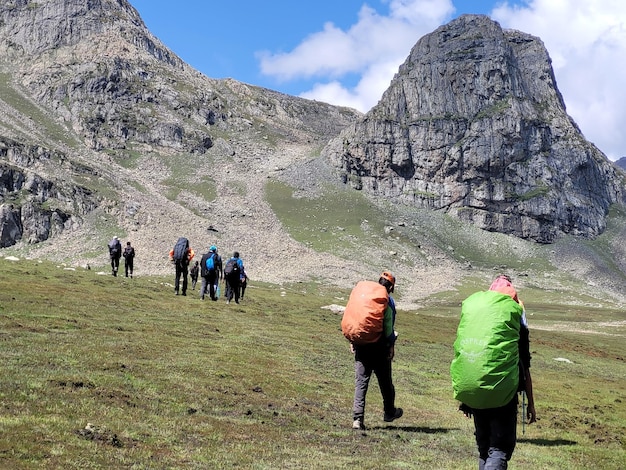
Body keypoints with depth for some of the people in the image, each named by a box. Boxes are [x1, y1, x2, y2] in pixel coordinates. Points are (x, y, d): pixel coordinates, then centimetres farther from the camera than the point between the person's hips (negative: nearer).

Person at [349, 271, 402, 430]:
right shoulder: (387, 301, -6)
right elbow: (388, 326, -12)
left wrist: (352, 340, 15)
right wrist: (391, 346, -4)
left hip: (361, 346, 4)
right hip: (379, 347, -3)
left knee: (360, 382, 2)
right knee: (385, 381, 15)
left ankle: (357, 418, -8)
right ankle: (389, 412, 33)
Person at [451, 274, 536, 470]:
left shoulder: (470, 307, 9)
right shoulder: (514, 314, -1)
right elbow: (525, 365, 0)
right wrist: (530, 404, 7)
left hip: (470, 391, 4)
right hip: (502, 393, -4)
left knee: (484, 446, 19)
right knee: (500, 448, 2)